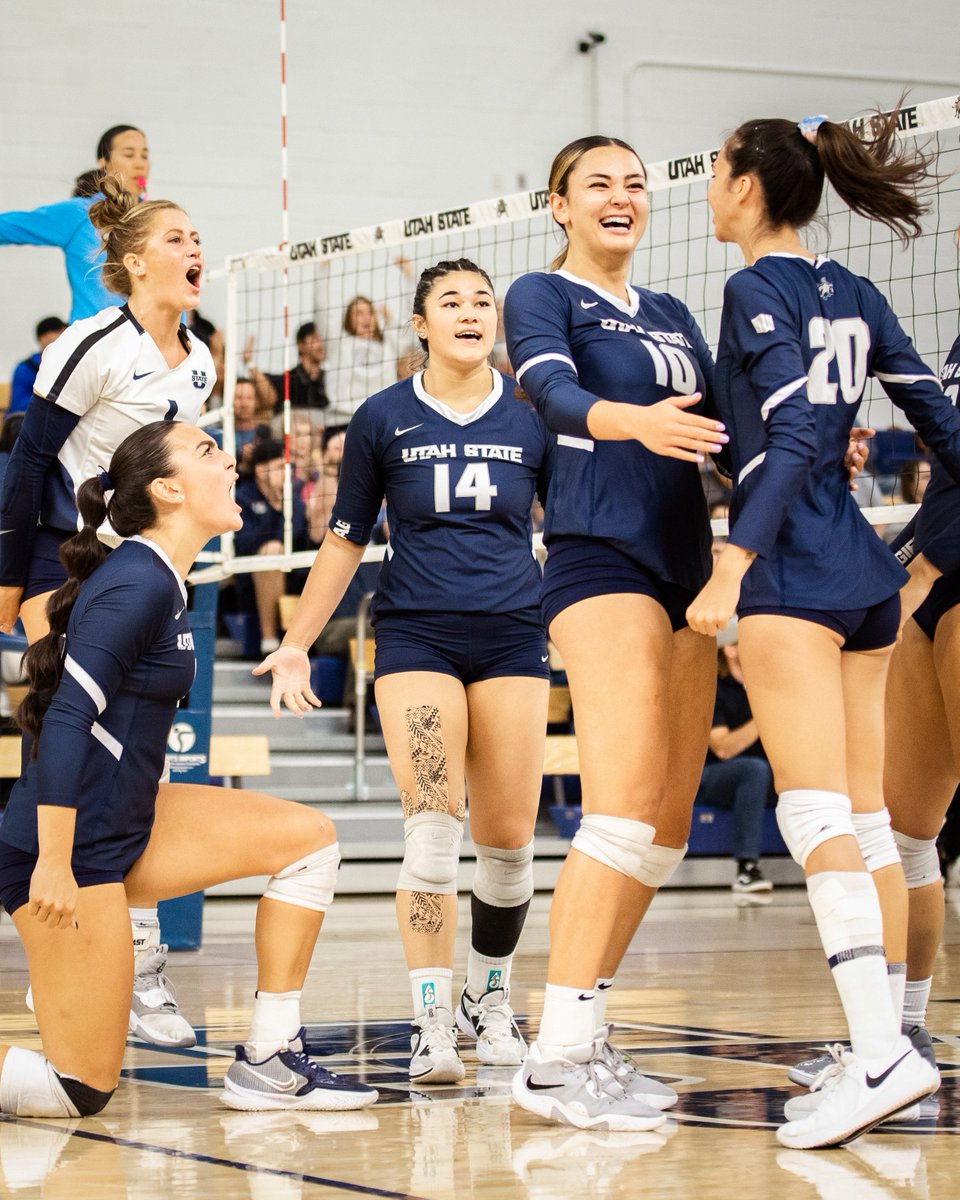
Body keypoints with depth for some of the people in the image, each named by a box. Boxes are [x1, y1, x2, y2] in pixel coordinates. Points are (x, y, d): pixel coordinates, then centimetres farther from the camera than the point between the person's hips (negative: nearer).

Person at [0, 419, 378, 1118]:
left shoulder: (160, 581, 11)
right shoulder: (136, 585, -18)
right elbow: (65, 722, -24)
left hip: (124, 829, 10)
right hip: (70, 846, -10)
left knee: (309, 838, 4)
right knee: (83, 1089, -5)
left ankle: (268, 1063, 6)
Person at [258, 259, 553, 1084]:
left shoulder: (532, 417, 5)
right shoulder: (383, 420, 3)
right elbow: (346, 542, 10)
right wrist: (297, 643, 9)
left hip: (512, 636, 1)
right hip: (416, 635, -1)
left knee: (509, 839, 2)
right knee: (432, 828, -15)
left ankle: (489, 998, 25)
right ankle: (431, 1025, -12)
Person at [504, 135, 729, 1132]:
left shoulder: (668, 313, 22)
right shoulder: (540, 296, 2)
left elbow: (725, 426, 20)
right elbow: (554, 389, -18)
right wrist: (634, 419, -39)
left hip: (684, 560, 8)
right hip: (600, 556, -8)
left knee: (668, 822, 4)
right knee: (626, 802, -20)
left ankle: (583, 1035, 11)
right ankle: (555, 1058, -20)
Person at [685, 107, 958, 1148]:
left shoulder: (756, 290, -7)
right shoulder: (851, 294, 14)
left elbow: (796, 434, -18)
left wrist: (733, 566, -23)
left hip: (792, 573, -8)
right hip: (864, 573, 8)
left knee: (816, 814, -13)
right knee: (863, 818, 9)